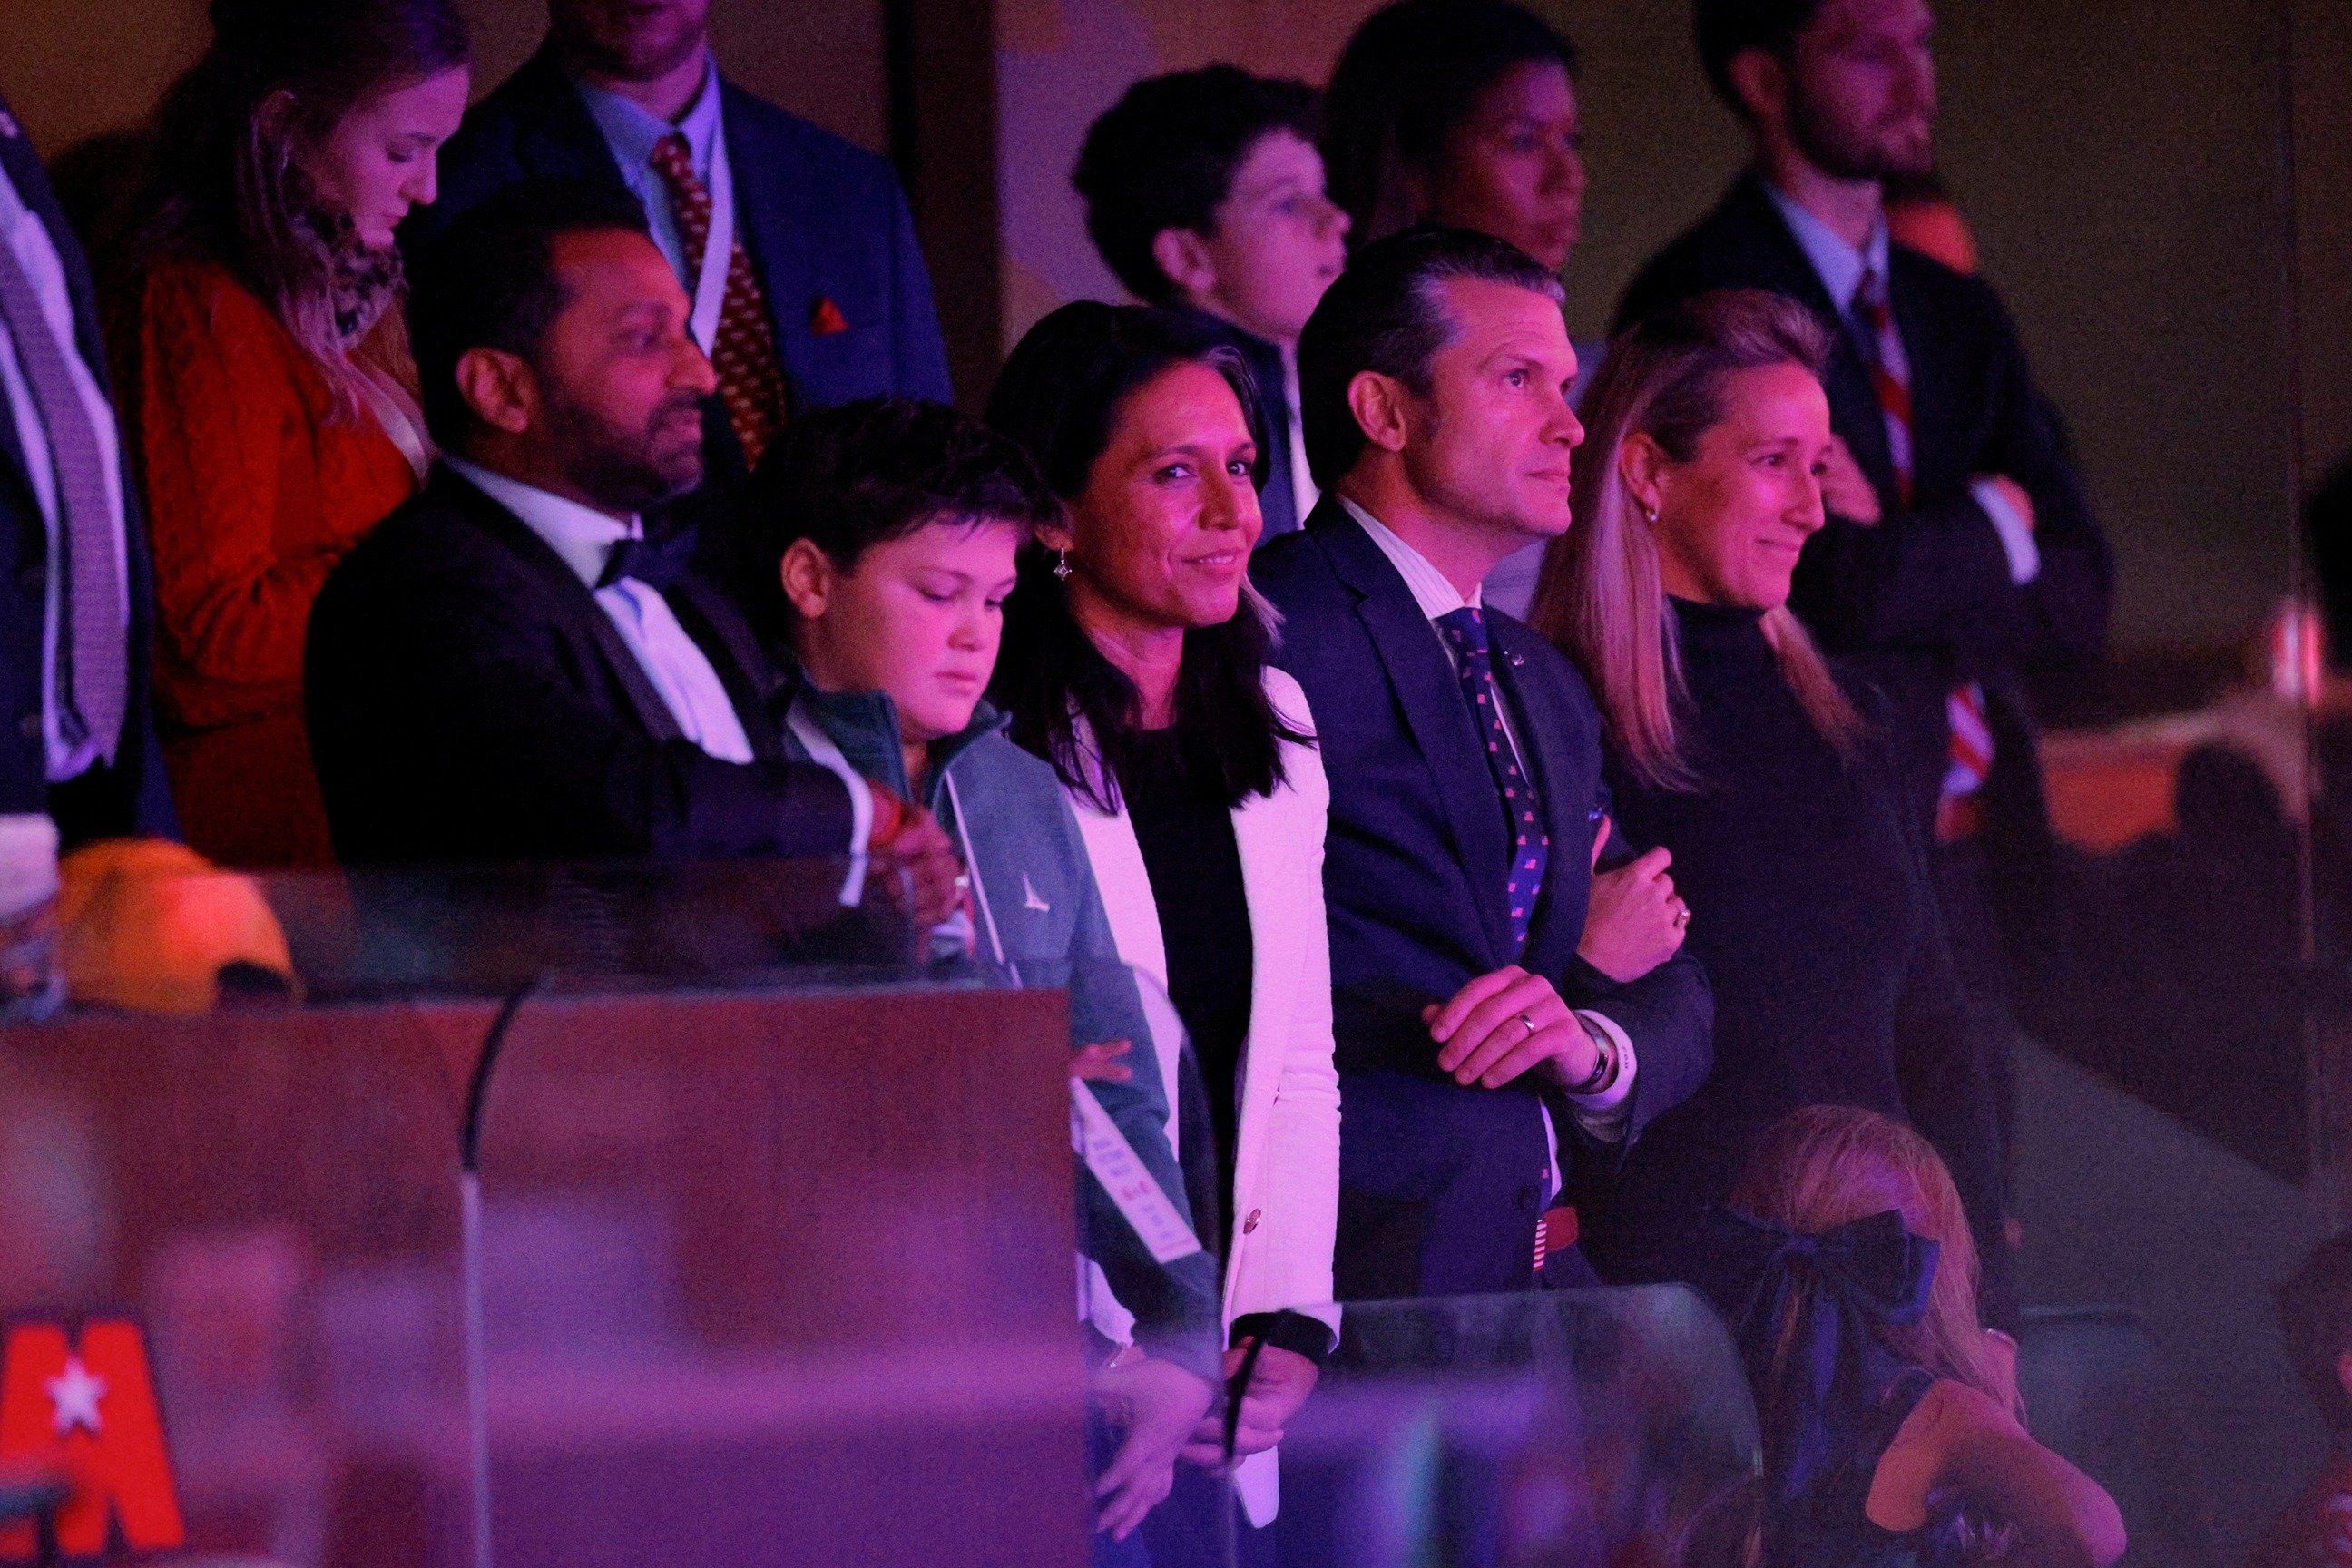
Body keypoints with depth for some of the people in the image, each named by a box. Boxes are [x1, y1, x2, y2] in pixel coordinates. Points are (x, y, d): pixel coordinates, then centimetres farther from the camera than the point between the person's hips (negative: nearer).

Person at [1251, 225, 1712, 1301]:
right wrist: (1587, 967, -4)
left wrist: (1593, 1043, -8)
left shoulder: (1549, 689, 23)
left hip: (1539, 1277, 8)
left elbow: (1675, 1008, 18)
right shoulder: (1278, 638, -5)